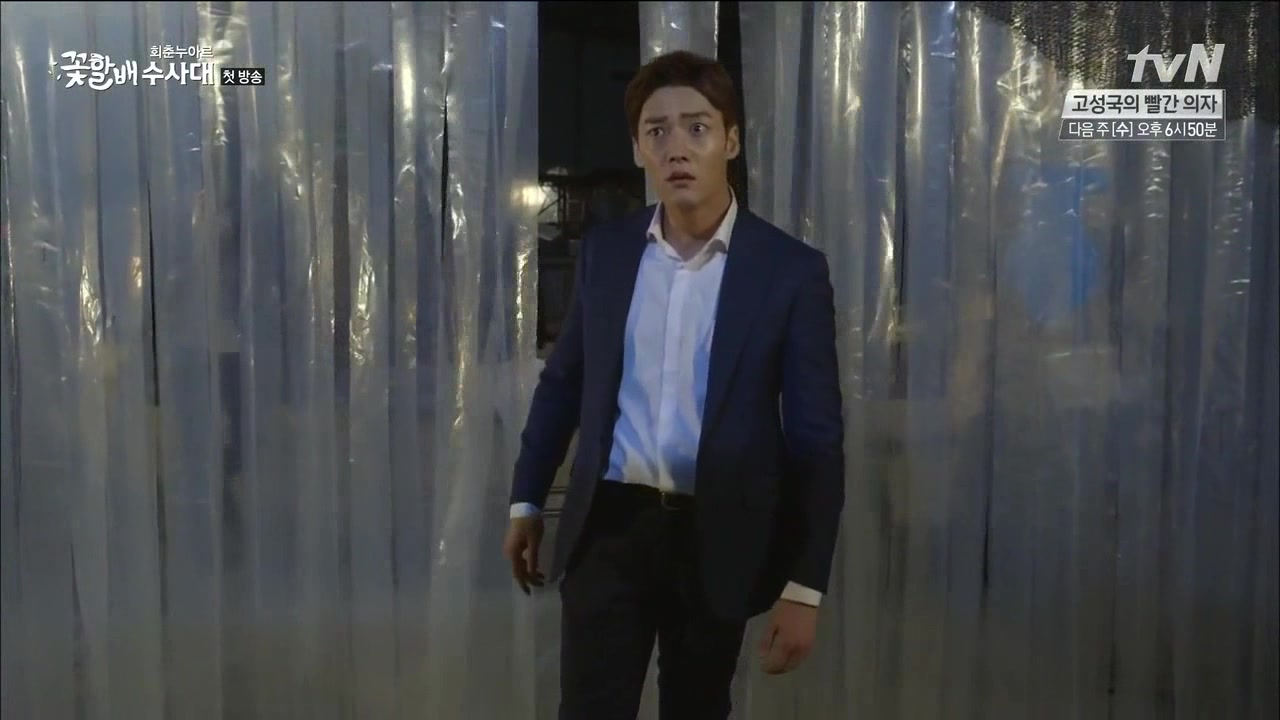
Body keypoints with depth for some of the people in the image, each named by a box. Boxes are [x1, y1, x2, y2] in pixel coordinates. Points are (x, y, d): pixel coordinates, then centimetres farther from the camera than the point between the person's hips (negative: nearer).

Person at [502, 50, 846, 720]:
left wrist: (804, 586, -9)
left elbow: (816, 437, -7)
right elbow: (563, 380, 13)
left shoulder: (790, 269, -7)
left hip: (717, 539, -1)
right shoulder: (605, 250, 2)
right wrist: (527, 500, 15)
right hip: (609, 525, 1)